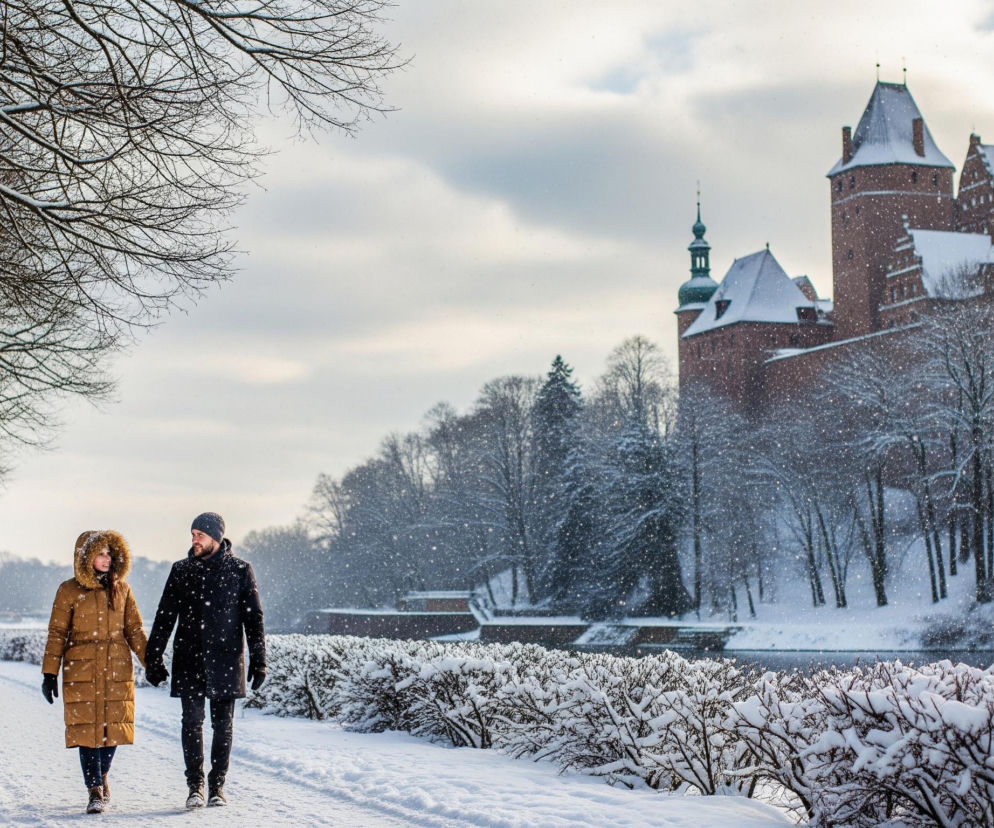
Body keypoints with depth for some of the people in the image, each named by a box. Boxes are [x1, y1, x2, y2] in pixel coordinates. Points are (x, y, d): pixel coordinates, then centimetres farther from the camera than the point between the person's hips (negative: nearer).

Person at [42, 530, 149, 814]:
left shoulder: (121, 589, 6)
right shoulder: (69, 591, -1)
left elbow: (134, 630, 10)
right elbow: (57, 634, 1)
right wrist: (49, 673, -3)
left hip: (117, 671, 2)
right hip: (82, 671, -2)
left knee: (114, 726, 5)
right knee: (87, 729, -4)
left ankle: (101, 775, 32)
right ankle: (95, 792, 3)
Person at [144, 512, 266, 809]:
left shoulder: (240, 570, 1)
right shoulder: (181, 571, 7)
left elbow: (253, 618, 2)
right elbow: (164, 618, 10)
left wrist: (258, 659, -4)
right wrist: (153, 659, 7)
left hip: (226, 660, -1)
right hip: (189, 660, 1)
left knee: (223, 725, 2)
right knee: (192, 722, -3)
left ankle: (217, 787, 12)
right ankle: (195, 786, 6)